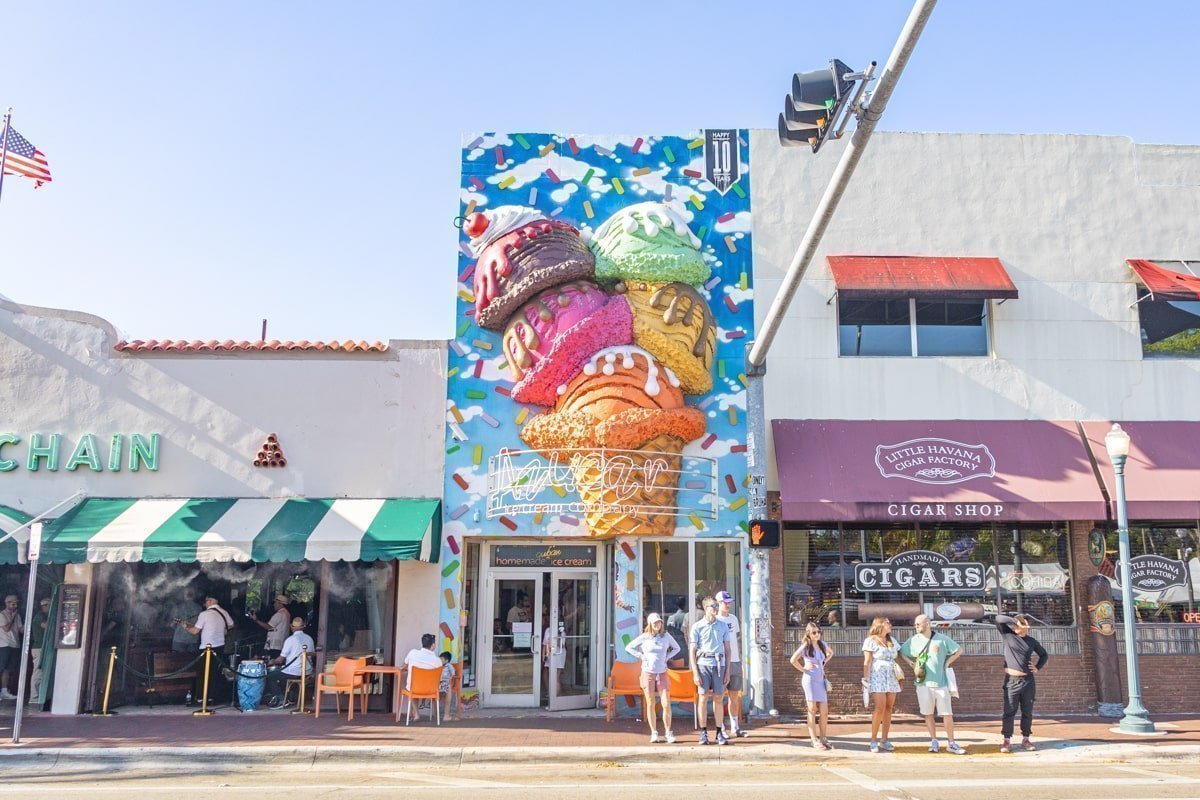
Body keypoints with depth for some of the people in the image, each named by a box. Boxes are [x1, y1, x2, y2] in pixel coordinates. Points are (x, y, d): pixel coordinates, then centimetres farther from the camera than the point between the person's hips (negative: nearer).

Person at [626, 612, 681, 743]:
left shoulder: (666, 636, 2)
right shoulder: (644, 637, -1)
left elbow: (676, 648, 17)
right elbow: (628, 647, 7)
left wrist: (667, 657, 4)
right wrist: (640, 656, -2)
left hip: (662, 673, 0)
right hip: (648, 673, 0)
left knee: (666, 704, -7)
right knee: (650, 705, 3)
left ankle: (668, 732, 3)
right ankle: (654, 733, 10)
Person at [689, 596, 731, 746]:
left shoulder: (723, 626, 11)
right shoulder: (697, 627, 4)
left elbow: (727, 649, 14)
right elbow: (692, 651, 3)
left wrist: (727, 671, 8)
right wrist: (695, 673, -4)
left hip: (719, 664, 2)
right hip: (703, 664, -2)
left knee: (718, 699, 3)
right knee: (703, 698, 0)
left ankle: (720, 733, 9)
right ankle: (703, 733, 6)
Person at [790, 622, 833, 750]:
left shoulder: (822, 644, 10)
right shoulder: (805, 646, -6)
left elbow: (830, 653, 31)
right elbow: (793, 660, -15)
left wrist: (824, 663, 16)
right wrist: (803, 669, -6)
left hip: (821, 680, 5)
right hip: (810, 679, -5)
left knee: (824, 712, 4)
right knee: (812, 711, -1)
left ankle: (823, 739, 16)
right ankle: (814, 741, 3)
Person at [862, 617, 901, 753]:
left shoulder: (892, 641, 18)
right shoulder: (871, 641, 0)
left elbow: (895, 659, 18)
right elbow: (867, 662, -4)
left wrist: (899, 676, 8)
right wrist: (866, 680, -9)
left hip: (892, 678, 6)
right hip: (877, 677, -6)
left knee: (889, 708, 1)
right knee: (880, 708, -13)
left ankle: (885, 740, 7)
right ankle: (873, 741, -6)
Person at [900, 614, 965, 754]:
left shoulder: (942, 639, -1)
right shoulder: (914, 640, 4)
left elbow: (959, 650, 8)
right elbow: (901, 652, 14)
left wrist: (947, 662, 1)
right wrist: (912, 664, 3)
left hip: (941, 682, -1)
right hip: (923, 683, 1)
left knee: (947, 713, -1)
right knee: (928, 714, 5)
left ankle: (951, 743, 7)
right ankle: (933, 741, 15)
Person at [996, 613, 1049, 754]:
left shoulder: (1031, 641, 9)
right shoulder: (1008, 635, 1)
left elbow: (1044, 655, 24)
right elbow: (999, 618, -12)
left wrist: (1038, 668, 10)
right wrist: (1015, 623, -14)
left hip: (1028, 681, 3)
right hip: (1011, 680, -3)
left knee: (1027, 712, 6)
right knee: (1009, 712, -4)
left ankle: (1025, 739, 15)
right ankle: (1007, 741, -1)